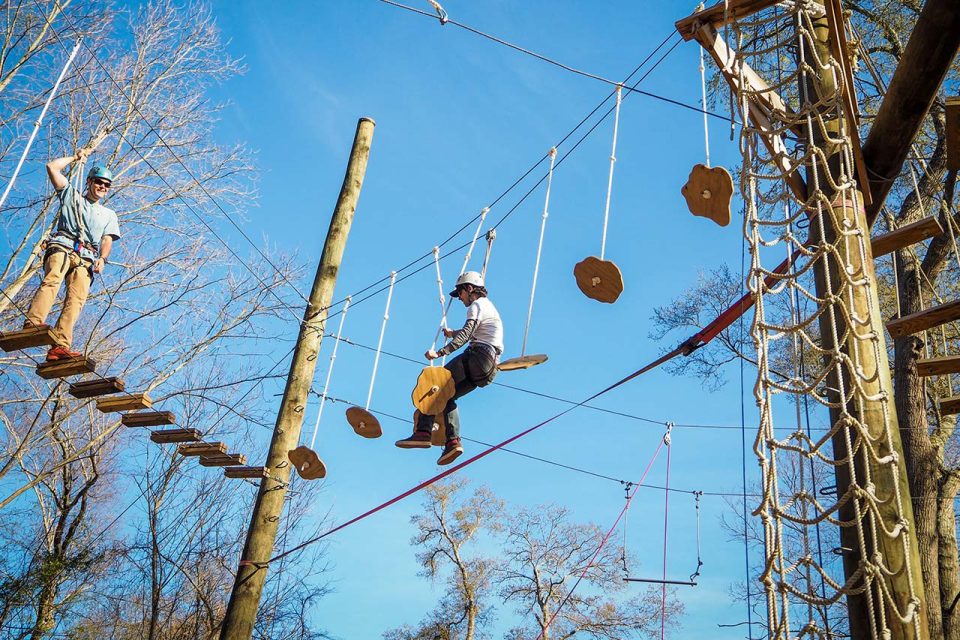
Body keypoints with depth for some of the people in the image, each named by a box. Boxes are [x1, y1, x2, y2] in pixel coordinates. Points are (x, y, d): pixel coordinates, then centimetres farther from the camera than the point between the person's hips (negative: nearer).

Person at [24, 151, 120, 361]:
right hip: (62, 246, -1)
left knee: (77, 297, -23)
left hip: (86, 258, 1)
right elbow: (52, 167, 20)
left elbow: (107, 240, 15)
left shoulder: (109, 214, 31)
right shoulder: (72, 196, 27)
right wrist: (76, 157, 30)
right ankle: (33, 323, -52)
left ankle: (59, 346, -38)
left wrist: (102, 258, -5)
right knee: (53, 279, -32)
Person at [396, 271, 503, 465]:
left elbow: (465, 335, -19)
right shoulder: (488, 306, 26)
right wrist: (453, 334, 48)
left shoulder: (477, 305, -4)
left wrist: (439, 353, -27)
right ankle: (453, 441, -5)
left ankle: (422, 432, -18)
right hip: (489, 366, 9)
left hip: (478, 356, -9)